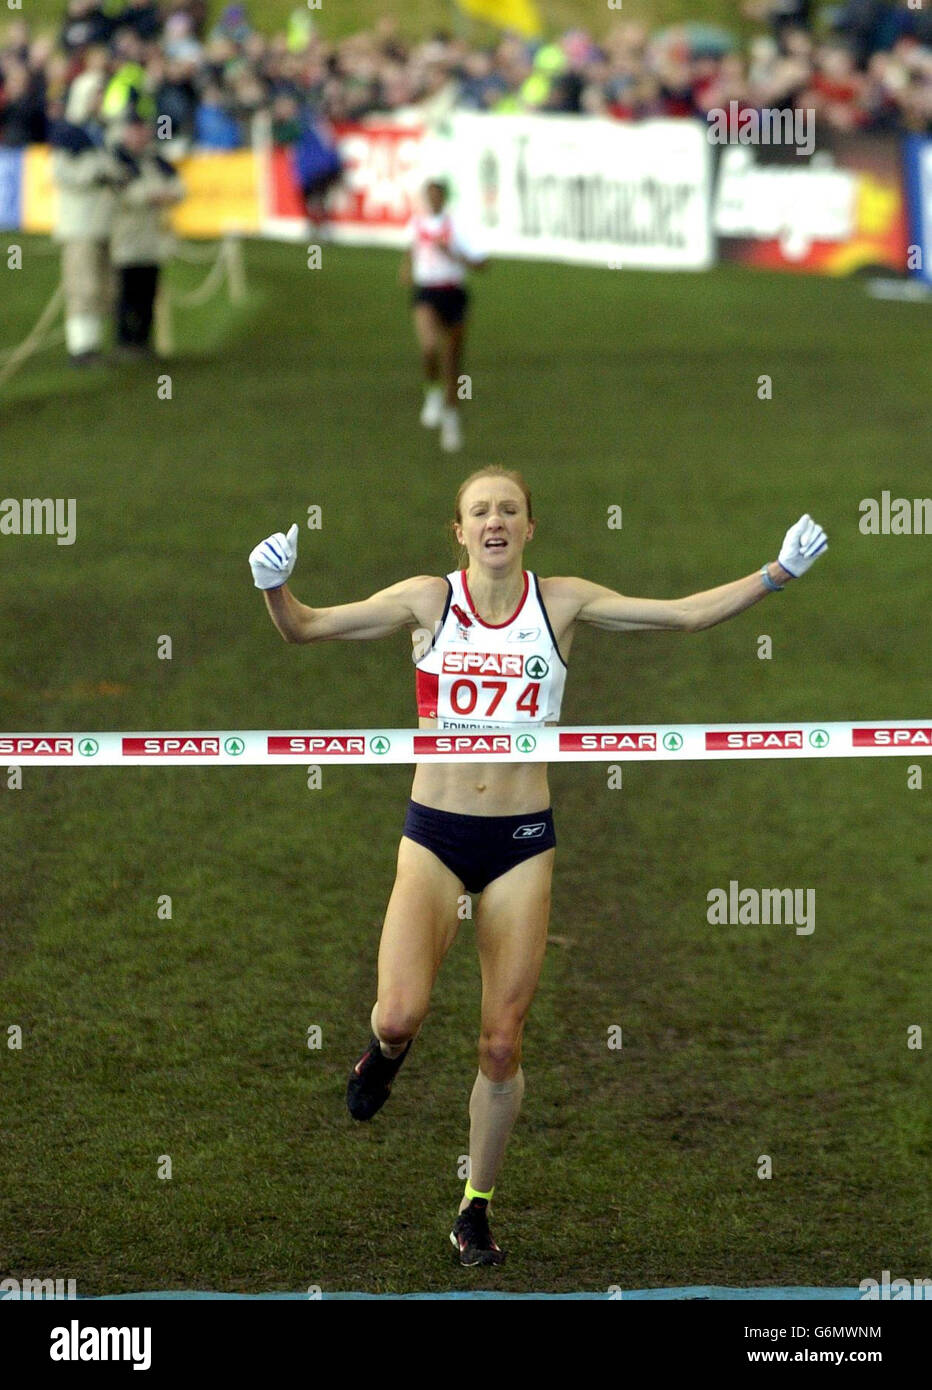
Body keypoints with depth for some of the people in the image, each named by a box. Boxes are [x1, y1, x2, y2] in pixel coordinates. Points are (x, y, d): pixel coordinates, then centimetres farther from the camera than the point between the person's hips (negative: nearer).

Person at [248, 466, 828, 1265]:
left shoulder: (563, 603, 1)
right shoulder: (428, 600, -2)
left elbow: (689, 614, 2)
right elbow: (302, 628, -2)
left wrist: (780, 572, -7)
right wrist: (274, 587, -23)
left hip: (522, 839, 1)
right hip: (435, 833, -1)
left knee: (502, 1044, 2)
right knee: (401, 1014, -20)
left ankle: (477, 1207, 21)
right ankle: (387, 1051, 19)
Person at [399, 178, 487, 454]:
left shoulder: (455, 226, -7)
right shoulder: (417, 222, 5)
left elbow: (481, 263, -11)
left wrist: (451, 255, -22)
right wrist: (407, 266, 13)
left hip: (452, 294, -1)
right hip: (425, 294, 1)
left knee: (451, 361, 9)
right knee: (429, 346, -28)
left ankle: (451, 418, 28)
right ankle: (432, 393, -2)